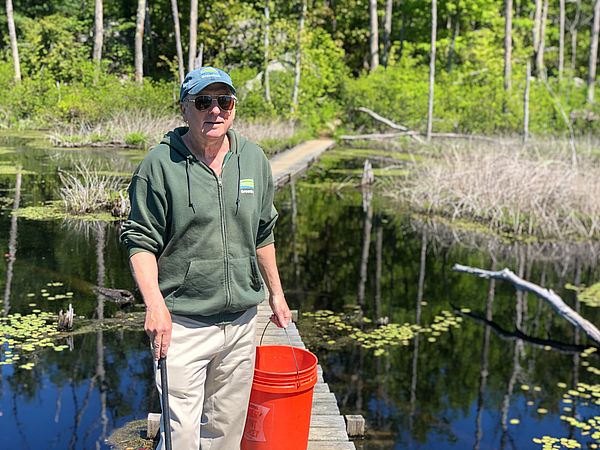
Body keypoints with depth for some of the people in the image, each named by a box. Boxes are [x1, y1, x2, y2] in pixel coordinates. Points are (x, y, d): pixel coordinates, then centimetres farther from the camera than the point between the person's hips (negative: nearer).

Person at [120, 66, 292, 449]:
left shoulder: (254, 159, 6)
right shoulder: (160, 164, -9)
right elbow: (141, 241, -8)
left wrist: (276, 294, 19)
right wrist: (155, 304, -20)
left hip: (242, 320, 5)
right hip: (182, 321, -4)